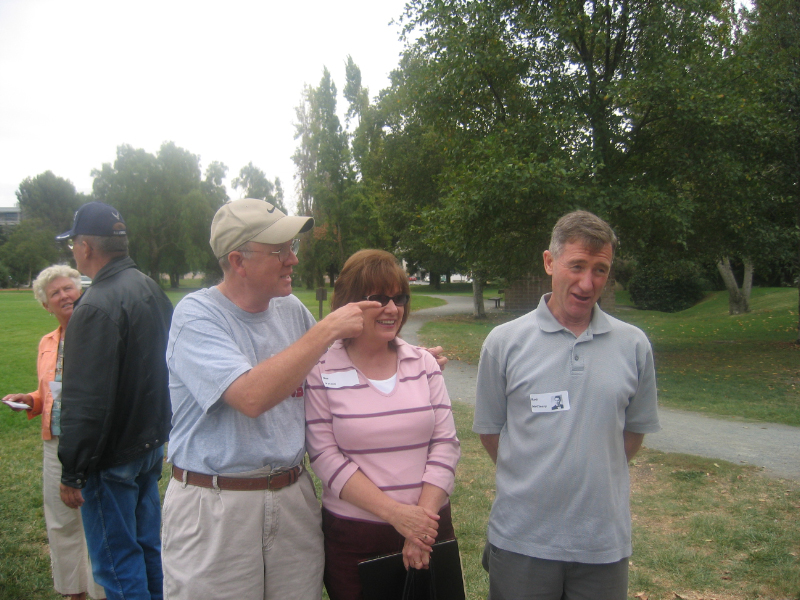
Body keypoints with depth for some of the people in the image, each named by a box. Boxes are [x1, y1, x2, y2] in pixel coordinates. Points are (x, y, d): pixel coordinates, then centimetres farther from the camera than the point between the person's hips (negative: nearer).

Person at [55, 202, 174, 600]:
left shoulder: (95, 307, -22)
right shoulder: (152, 290, 6)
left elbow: (86, 402, -24)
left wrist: (72, 473, -16)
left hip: (112, 458, -9)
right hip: (151, 444, 9)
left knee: (117, 563, 5)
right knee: (147, 546, 20)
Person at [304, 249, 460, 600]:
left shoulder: (424, 365, 3)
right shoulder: (321, 373, -6)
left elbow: (445, 445, -1)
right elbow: (325, 458, -11)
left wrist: (422, 515, -11)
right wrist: (395, 512, -17)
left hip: (429, 530, 3)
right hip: (352, 536, -2)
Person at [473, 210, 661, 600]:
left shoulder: (634, 346, 0)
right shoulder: (504, 342, -5)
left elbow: (634, 429, 11)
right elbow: (490, 430, 4)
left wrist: (596, 477, 8)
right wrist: (529, 480, 7)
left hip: (605, 543, 2)